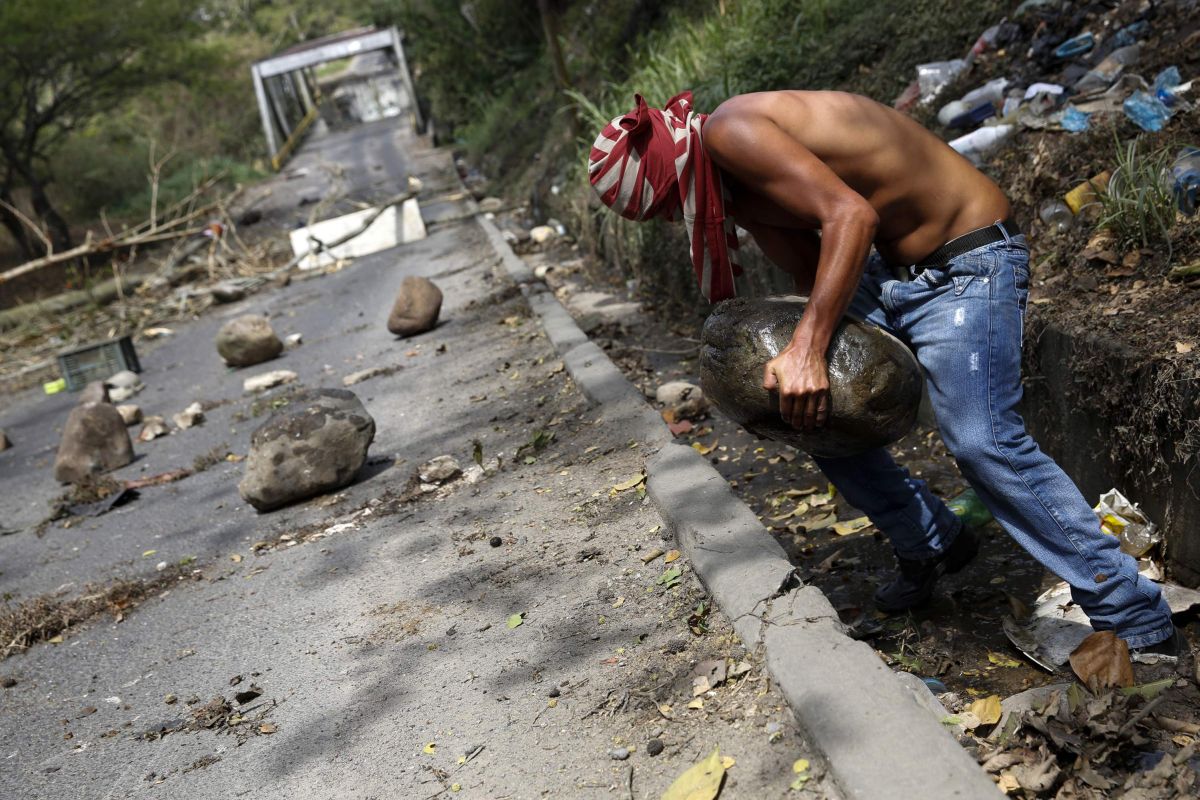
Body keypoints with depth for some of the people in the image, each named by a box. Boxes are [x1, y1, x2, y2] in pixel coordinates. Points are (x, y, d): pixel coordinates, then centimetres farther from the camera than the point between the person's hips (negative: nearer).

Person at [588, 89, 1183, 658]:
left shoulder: (728, 131, -22)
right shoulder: (738, 184, 8)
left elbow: (851, 215, -32)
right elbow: (815, 274, 7)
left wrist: (807, 348, -35)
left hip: (966, 261, -10)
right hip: (891, 267, 10)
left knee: (984, 443, -21)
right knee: (810, 405, 11)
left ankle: (1141, 627, -10)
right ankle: (930, 544, 26)